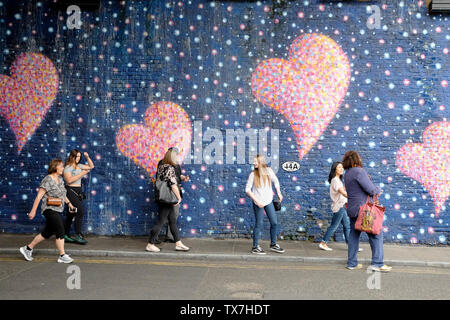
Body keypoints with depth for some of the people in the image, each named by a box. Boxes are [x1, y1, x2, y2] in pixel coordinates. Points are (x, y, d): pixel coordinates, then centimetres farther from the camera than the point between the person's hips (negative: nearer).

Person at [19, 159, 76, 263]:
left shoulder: (60, 179, 11)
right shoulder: (47, 180, -15)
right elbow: (39, 196, -16)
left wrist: (68, 203, 18)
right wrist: (33, 211, -17)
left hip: (57, 210, 9)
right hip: (50, 209, -9)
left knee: (47, 233, 15)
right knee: (60, 231, -11)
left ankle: (28, 248, 29)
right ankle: (62, 256, -2)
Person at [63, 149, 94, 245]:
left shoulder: (79, 166, 15)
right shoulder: (68, 167, -7)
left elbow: (91, 166, 24)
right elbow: (69, 180, -19)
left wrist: (87, 157, 10)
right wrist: (82, 174, -18)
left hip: (78, 191, 8)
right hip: (71, 190, -8)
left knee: (72, 214, 10)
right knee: (80, 212, -17)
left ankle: (66, 235, 17)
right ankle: (78, 235, -12)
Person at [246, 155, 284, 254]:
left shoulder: (269, 171, -2)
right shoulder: (253, 175, -10)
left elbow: (275, 181, 16)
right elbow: (247, 189, -10)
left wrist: (279, 193, 12)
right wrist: (257, 201, -17)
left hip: (269, 201, 4)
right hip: (258, 203, -4)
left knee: (274, 223, 10)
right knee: (259, 224, 1)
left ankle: (273, 245, 27)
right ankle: (255, 247, 13)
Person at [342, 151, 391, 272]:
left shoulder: (347, 174, 13)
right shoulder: (359, 171, -15)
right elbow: (371, 190, -17)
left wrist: (374, 190, 8)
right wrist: (378, 190, 4)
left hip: (352, 208, 9)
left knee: (354, 235, 12)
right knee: (376, 234, 0)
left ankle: (352, 263, 15)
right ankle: (377, 263, -2)